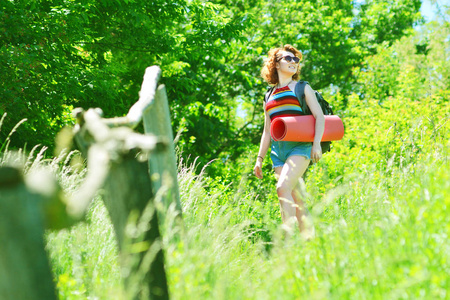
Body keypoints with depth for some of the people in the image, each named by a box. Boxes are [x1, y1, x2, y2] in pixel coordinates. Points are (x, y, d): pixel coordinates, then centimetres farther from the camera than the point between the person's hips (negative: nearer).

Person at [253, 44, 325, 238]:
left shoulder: (303, 88, 11)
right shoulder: (269, 97, 21)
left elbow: (319, 117, 3)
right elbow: (267, 130, 24)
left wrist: (317, 143, -11)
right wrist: (260, 158, 18)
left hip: (299, 146, -4)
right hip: (278, 151, 4)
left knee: (283, 187, -24)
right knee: (296, 200, 1)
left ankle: (289, 235, -27)